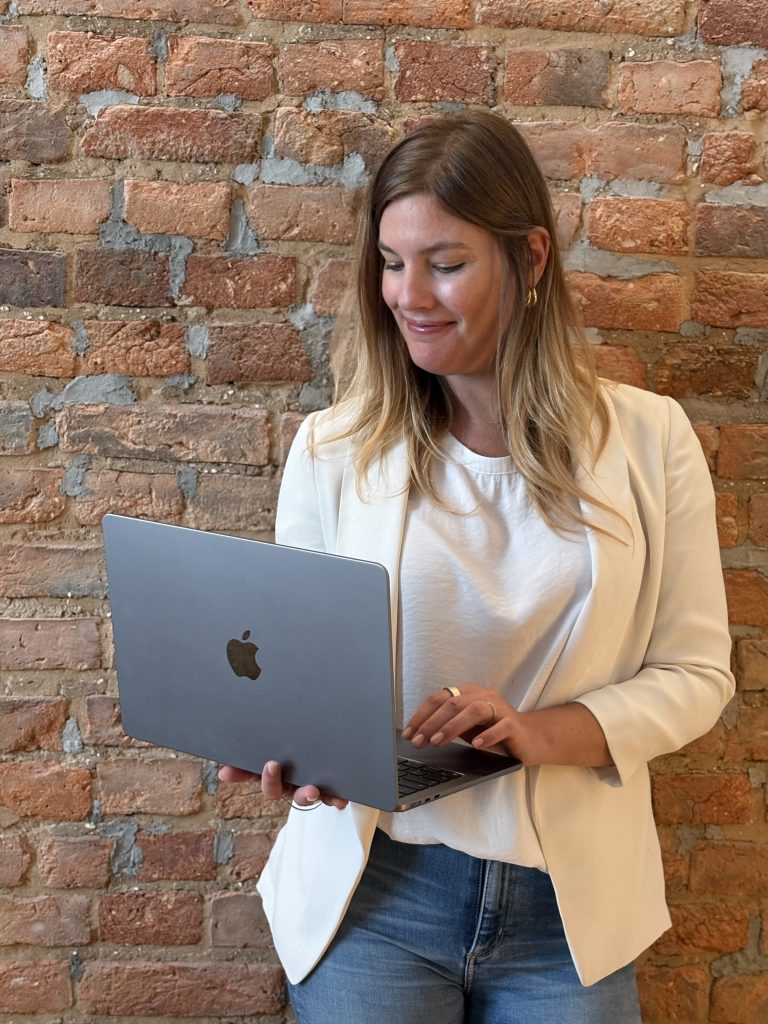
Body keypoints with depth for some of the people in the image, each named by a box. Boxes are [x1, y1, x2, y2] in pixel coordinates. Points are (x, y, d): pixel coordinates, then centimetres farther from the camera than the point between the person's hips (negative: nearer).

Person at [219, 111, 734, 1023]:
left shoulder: (648, 439, -4)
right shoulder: (334, 449, -3)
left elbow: (696, 674, -2)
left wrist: (545, 732, -19)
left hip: (573, 905, 1)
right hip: (375, 886, 0)